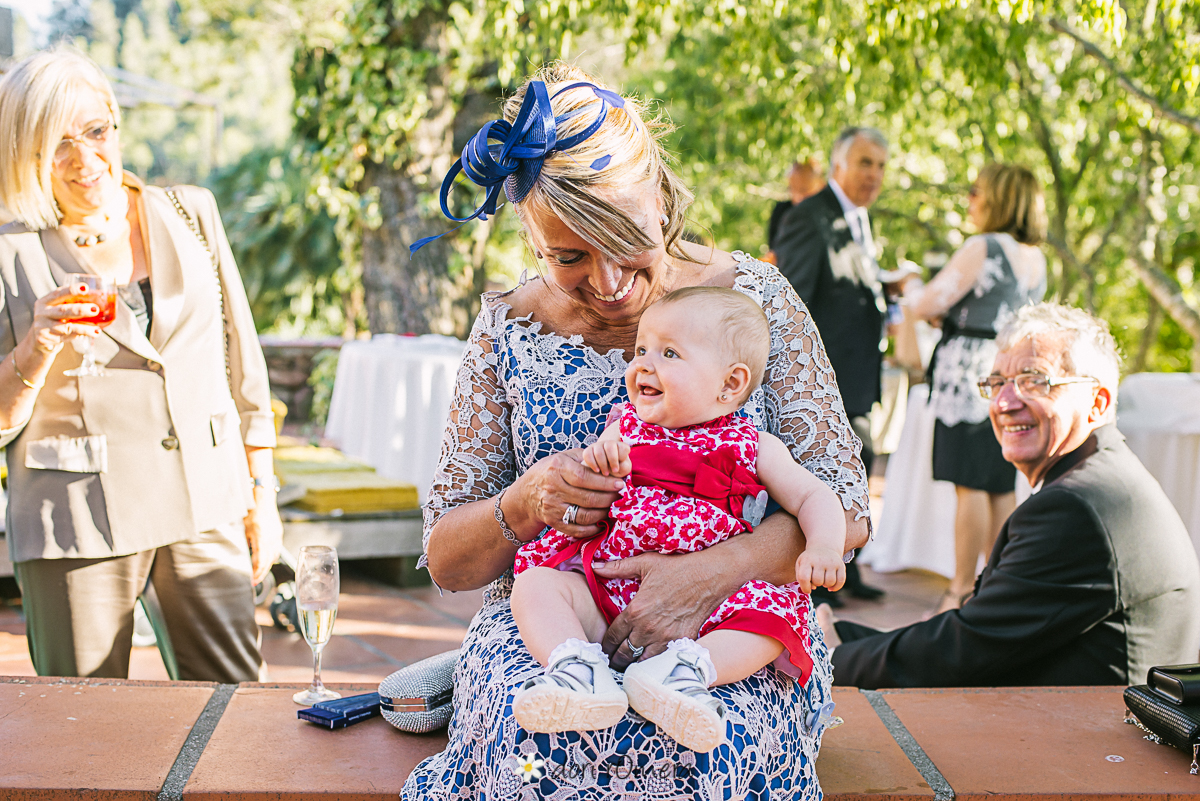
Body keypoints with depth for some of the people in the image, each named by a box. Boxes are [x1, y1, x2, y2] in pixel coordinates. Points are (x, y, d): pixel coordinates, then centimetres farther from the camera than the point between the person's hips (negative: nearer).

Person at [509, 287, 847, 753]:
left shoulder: (753, 447, 8)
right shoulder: (624, 430, 14)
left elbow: (813, 498, 7)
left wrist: (823, 548, -15)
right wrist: (592, 465, -9)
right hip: (606, 597, 2)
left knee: (773, 618, -26)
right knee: (535, 584, -18)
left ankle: (684, 671, -42)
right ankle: (580, 674, -40)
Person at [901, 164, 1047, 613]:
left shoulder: (982, 248, -12)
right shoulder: (1035, 258, 14)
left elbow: (926, 304, -13)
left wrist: (911, 286, 9)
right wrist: (945, 317, 24)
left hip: (973, 374, -8)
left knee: (970, 486, -4)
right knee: (1000, 487, 10)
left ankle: (962, 590, 1)